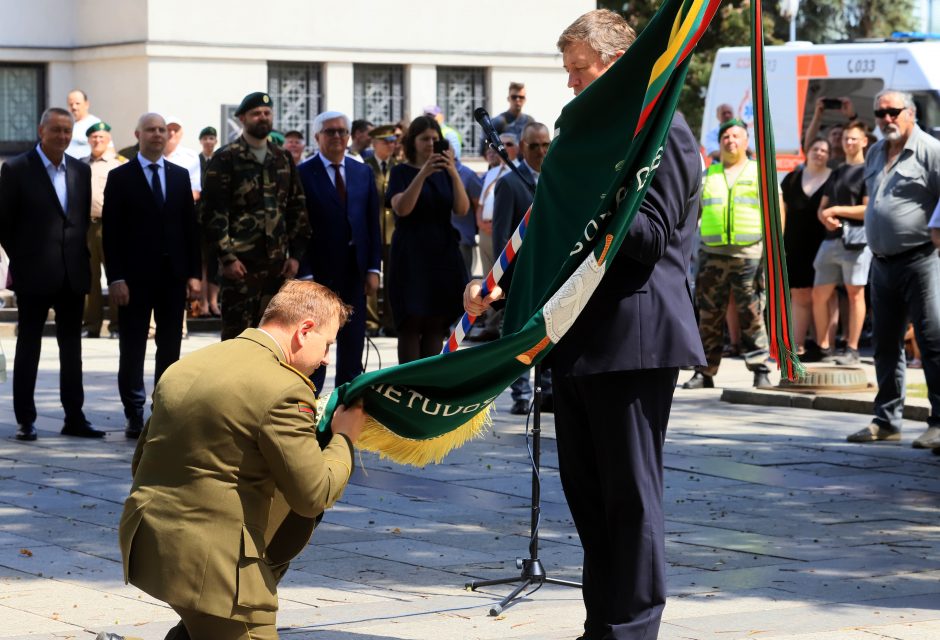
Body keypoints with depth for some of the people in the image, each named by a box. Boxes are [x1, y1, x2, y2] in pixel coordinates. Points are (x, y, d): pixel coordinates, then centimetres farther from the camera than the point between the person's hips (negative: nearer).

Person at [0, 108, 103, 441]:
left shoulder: (81, 171, 10)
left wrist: (84, 257, 5)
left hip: (73, 275, 4)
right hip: (34, 275, -4)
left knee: (71, 347, 8)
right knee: (28, 347, 3)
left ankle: (74, 418, 14)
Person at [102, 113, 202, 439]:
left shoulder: (180, 176, 11)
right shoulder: (120, 178, 0)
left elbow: (191, 226, 10)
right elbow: (111, 231, -3)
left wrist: (195, 273, 3)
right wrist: (116, 278, -11)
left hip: (173, 274, 3)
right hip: (135, 275, -3)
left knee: (170, 347, 5)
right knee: (132, 348, 1)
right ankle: (134, 415, 6)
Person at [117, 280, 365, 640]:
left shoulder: (185, 367, 11)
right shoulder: (285, 390, -13)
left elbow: (141, 462, 18)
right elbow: (315, 496, -11)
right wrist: (344, 438, 6)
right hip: (211, 559, -8)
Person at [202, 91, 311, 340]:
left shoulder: (283, 160, 13)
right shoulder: (225, 159, -3)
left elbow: (297, 209, 14)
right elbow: (213, 212, -8)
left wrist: (295, 254, 5)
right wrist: (227, 257, -14)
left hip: (277, 264, 5)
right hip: (240, 264, -5)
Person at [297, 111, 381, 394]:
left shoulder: (363, 173, 10)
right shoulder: (303, 174, -5)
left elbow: (373, 224, 10)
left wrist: (373, 268, 2)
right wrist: (303, 273, -13)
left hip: (354, 271, 5)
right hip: (319, 270, -4)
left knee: (353, 342, 8)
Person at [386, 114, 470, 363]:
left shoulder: (444, 172, 10)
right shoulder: (401, 172, 1)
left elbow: (462, 209, -3)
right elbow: (401, 208, -16)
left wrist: (453, 173, -16)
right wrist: (423, 173, -24)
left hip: (443, 254, 4)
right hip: (411, 255, -4)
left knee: (436, 325, 3)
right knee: (411, 325, -6)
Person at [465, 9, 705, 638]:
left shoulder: (660, 129, -9)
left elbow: (650, 236, -16)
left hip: (633, 339, -10)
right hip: (579, 342, 10)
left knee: (631, 493, -4)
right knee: (586, 491, 14)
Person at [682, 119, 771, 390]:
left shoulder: (760, 173, 10)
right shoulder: (708, 175, 17)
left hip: (749, 254, -3)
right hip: (712, 254, 3)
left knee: (752, 315, -6)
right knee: (708, 316, 2)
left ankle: (760, 371, -3)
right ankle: (704, 372, 6)